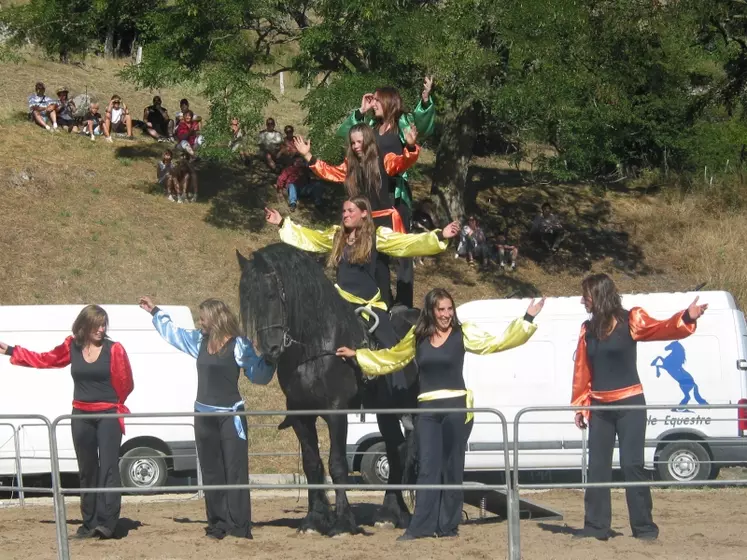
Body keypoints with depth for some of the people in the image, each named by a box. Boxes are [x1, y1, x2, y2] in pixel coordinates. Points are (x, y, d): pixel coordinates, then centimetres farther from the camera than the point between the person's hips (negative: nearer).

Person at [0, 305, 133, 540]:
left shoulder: (114, 349, -11)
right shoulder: (72, 346, 3)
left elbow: (125, 384, -4)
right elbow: (46, 359, 16)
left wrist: (112, 404, 7)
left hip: (108, 416, -5)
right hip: (81, 416, 5)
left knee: (108, 468, -12)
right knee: (87, 470, 10)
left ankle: (107, 523, -17)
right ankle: (90, 523, 17)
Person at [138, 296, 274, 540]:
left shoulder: (238, 345, -10)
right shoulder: (199, 341, 8)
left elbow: (258, 375, -9)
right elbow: (172, 332, 25)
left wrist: (270, 358, -27)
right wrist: (155, 312, 32)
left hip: (230, 416, -6)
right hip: (204, 416, 6)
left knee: (235, 471, -7)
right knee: (211, 472, 9)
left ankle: (239, 525, -8)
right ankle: (218, 523, 14)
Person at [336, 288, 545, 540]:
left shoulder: (463, 334, -1)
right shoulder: (418, 336, 7)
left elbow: (498, 342, -1)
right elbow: (392, 357, 21)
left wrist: (527, 319, -6)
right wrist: (357, 355, 23)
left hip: (455, 406, -3)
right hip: (427, 408, 3)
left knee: (452, 467, 4)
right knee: (427, 468, 1)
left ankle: (448, 525, 9)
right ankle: (421, 526, -1)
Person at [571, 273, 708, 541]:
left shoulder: (631, 320, -7)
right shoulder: (588, 329, 7)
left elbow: (661, 329, -21)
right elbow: (581, 370, 10)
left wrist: (687, 318, -39)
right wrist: (579, 405, 9)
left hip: (629, 403, -5)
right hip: (600, 407, 5)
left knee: (632, 464, -7)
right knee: (597, 466, 6)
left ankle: (644, 527, -1)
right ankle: (596, 527, 13)